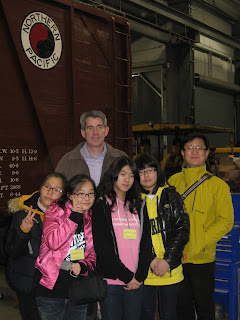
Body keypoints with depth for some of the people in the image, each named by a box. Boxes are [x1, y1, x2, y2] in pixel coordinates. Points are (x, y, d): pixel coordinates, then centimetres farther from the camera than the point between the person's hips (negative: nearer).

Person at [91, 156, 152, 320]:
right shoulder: (102, 206, 0)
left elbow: (146, 243, 8)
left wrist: (140, 276, -5)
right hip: (111, 280, -4)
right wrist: (127, 277, -11)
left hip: (136, 281, 4)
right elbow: (103, 248, -8)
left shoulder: (138, 206, 13)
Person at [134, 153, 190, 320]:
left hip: (170, 269, 0)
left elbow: (182, 230, -2)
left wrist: (168, 260, -10)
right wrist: (150, 260, -12)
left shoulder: (171, 197, 3)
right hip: (144, 270, 0)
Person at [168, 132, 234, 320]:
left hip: (202, 259, -3)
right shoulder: (173, 181, 5)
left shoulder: (218, 185, -5)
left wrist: (200, 243, -15)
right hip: (176, 258, 3)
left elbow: (226, 220, -7)